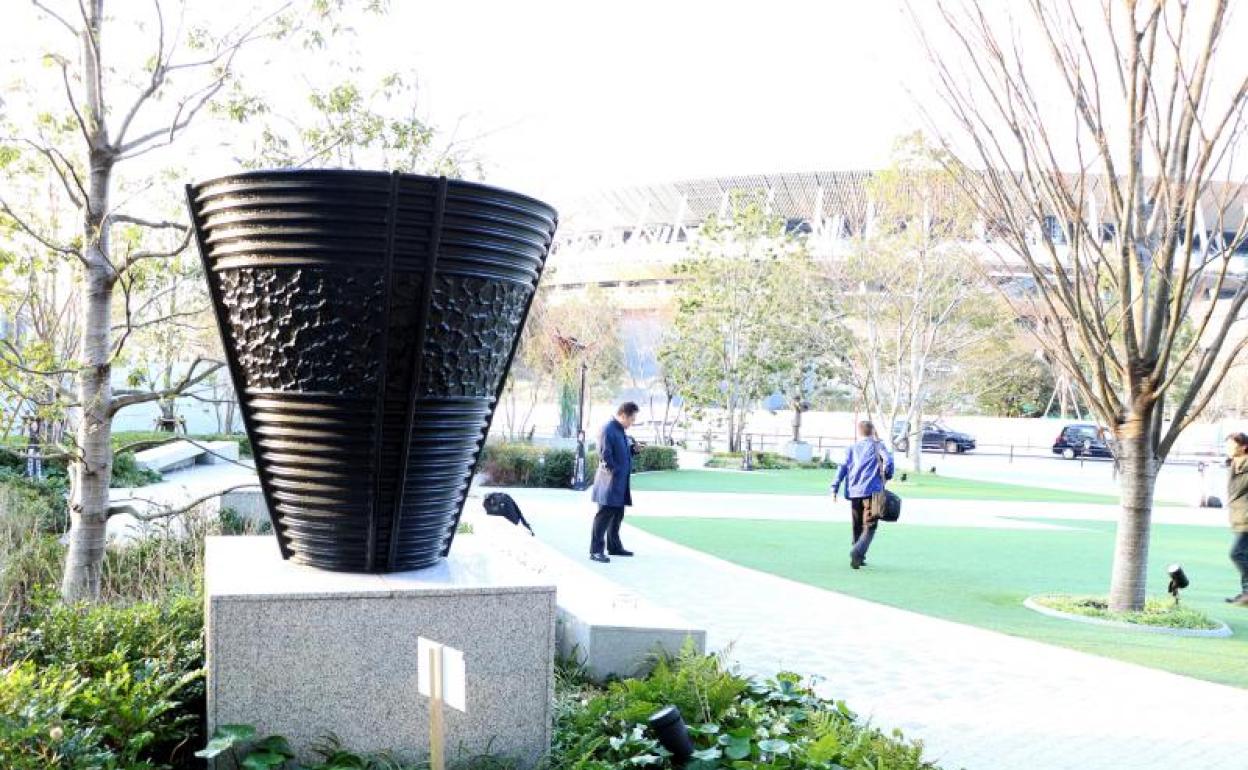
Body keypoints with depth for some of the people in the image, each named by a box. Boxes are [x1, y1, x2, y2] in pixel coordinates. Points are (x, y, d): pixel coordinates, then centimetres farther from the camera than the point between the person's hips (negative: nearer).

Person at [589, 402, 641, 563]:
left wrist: (633, 448, 6)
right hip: (610, 482, -10)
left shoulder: (621, 430, 14)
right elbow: (605, 454, -21)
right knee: (604, 515, -7)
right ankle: (596, 550, -3)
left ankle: (614, 546, 27)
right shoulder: (608, 429, -16)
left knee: (618, 514, 16)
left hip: (621, 482, 10)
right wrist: (613, 471, -15)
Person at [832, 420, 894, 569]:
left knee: (857, 527, 17)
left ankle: (858, 557, 22)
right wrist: (887, 476, 10)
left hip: (854, 491, 4)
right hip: (872, 491, -4)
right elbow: (888, 460, -8)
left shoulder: (851, 448, 15)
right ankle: (857, 552, -28)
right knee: (869, 527, -6)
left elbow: (843, 468, 5)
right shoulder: (877, 445, 8)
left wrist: (835, 488, 1)